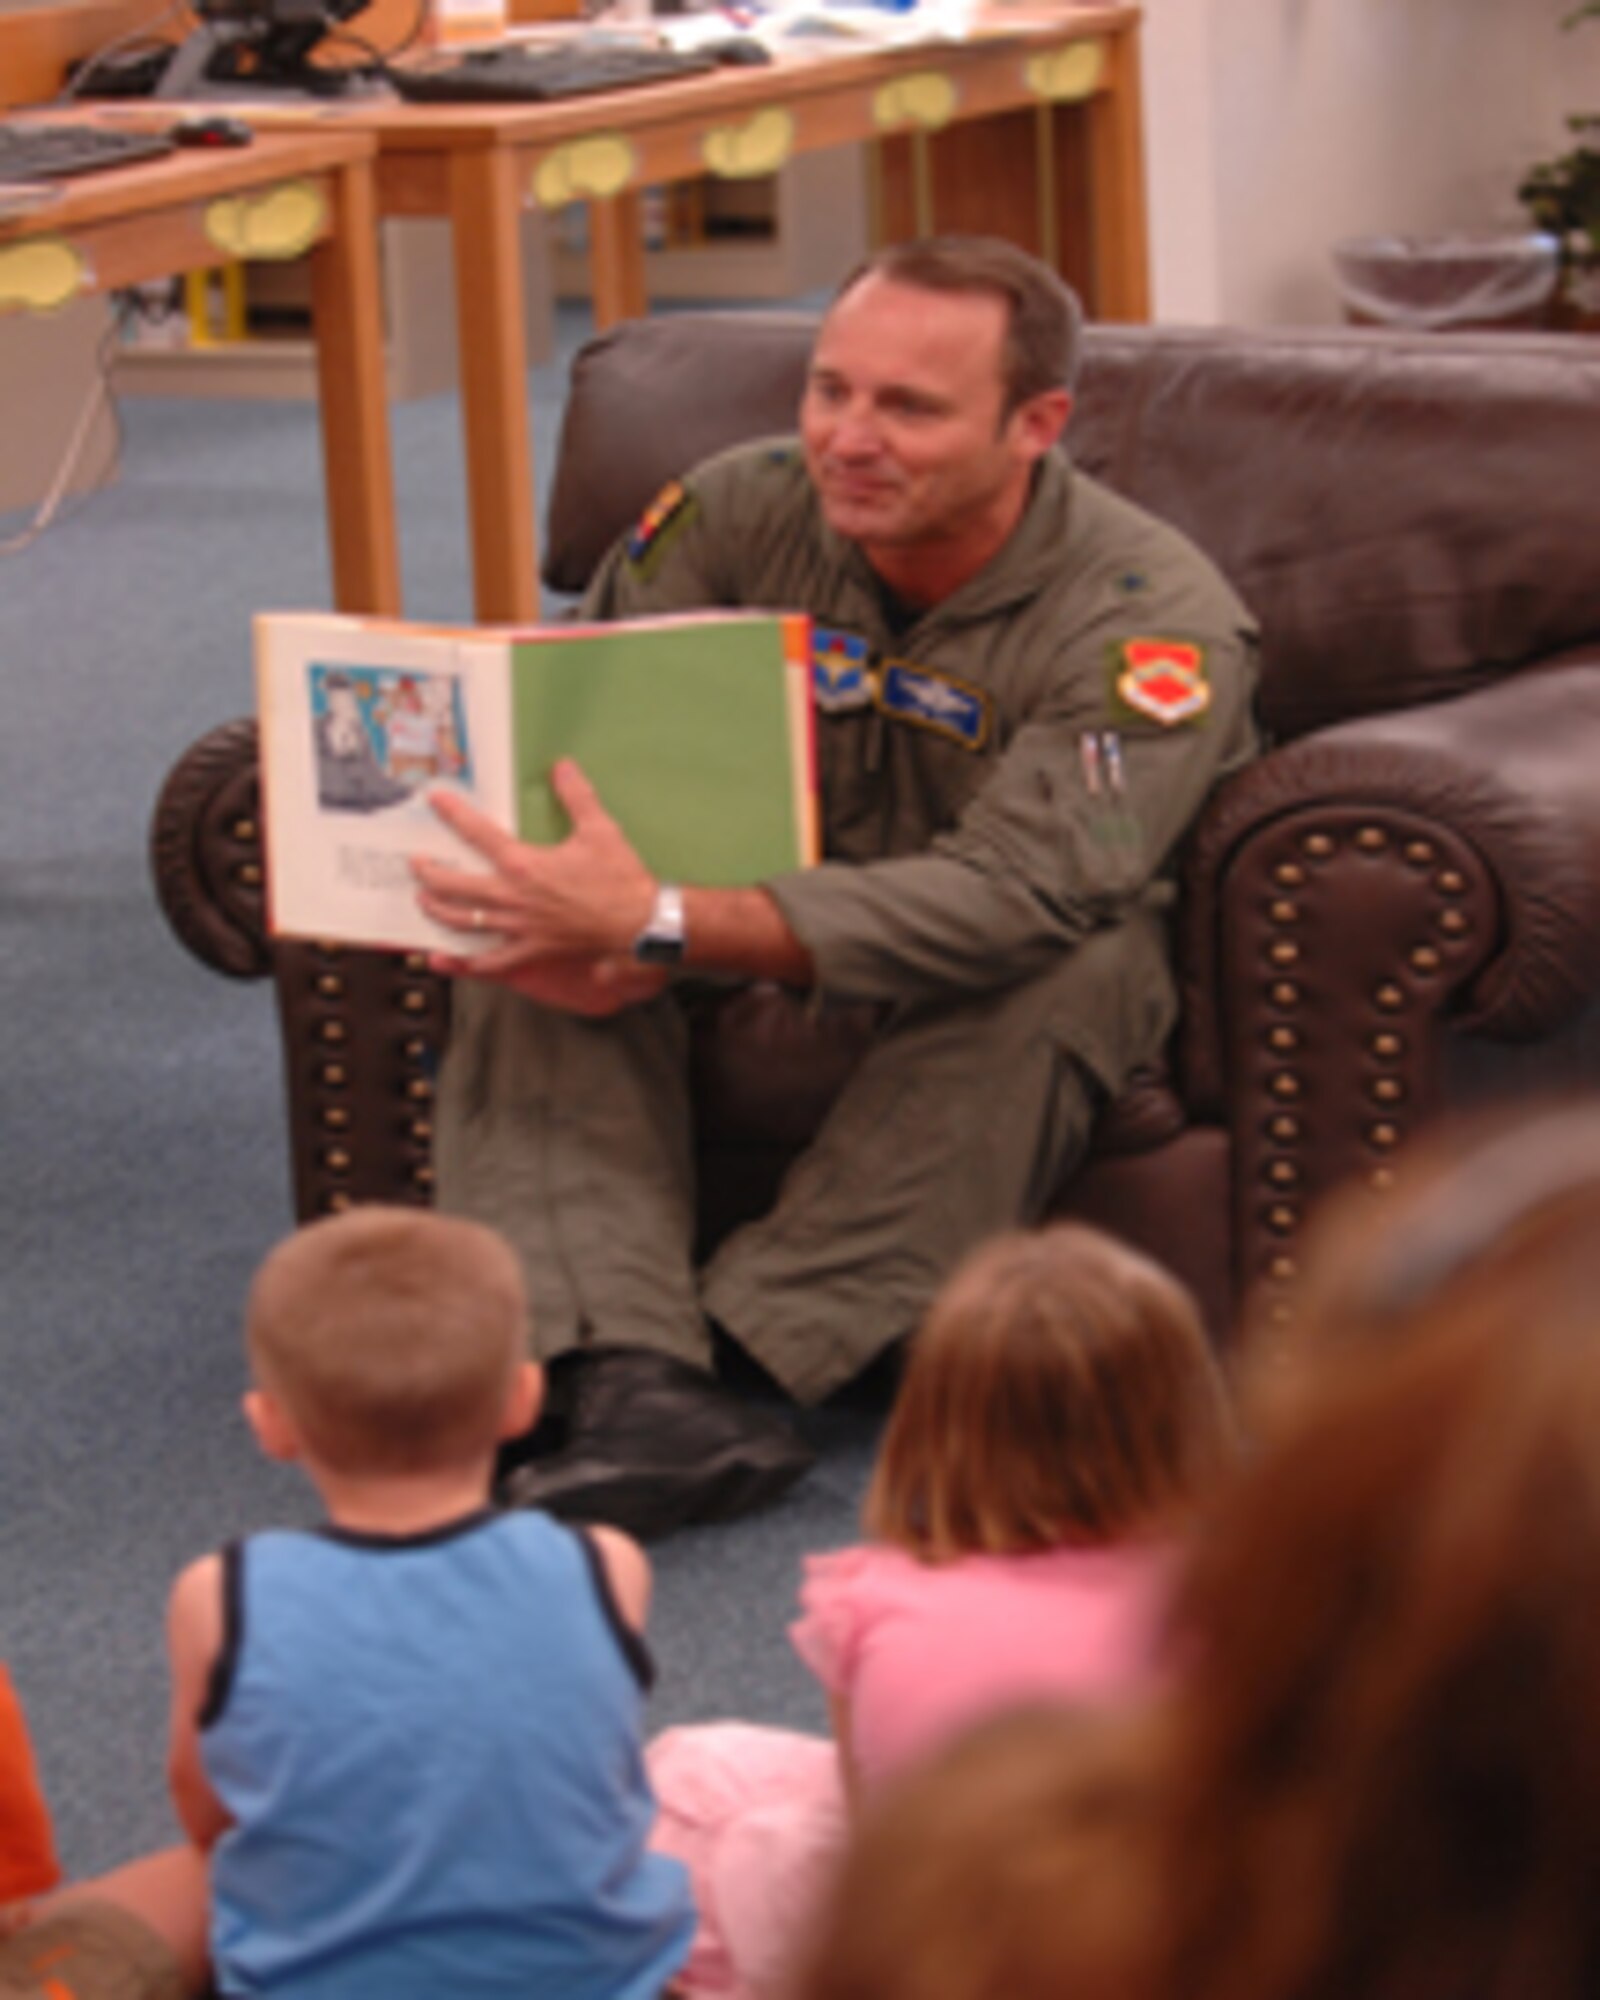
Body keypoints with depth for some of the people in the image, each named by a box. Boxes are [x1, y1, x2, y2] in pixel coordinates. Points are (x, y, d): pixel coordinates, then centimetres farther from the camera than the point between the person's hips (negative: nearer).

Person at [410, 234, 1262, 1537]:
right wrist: (583, 931, -36)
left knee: (1073, 973, -37)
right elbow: (574, 736, -10)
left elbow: (1014, 898, -37)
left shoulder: (1154, 622, -24)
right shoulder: (742, 515, -10)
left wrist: (661, 927, -48)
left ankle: (742, 1360, -37)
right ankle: (630, 1375, -40)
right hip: (766, 922, 4)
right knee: (535, 934, -23)